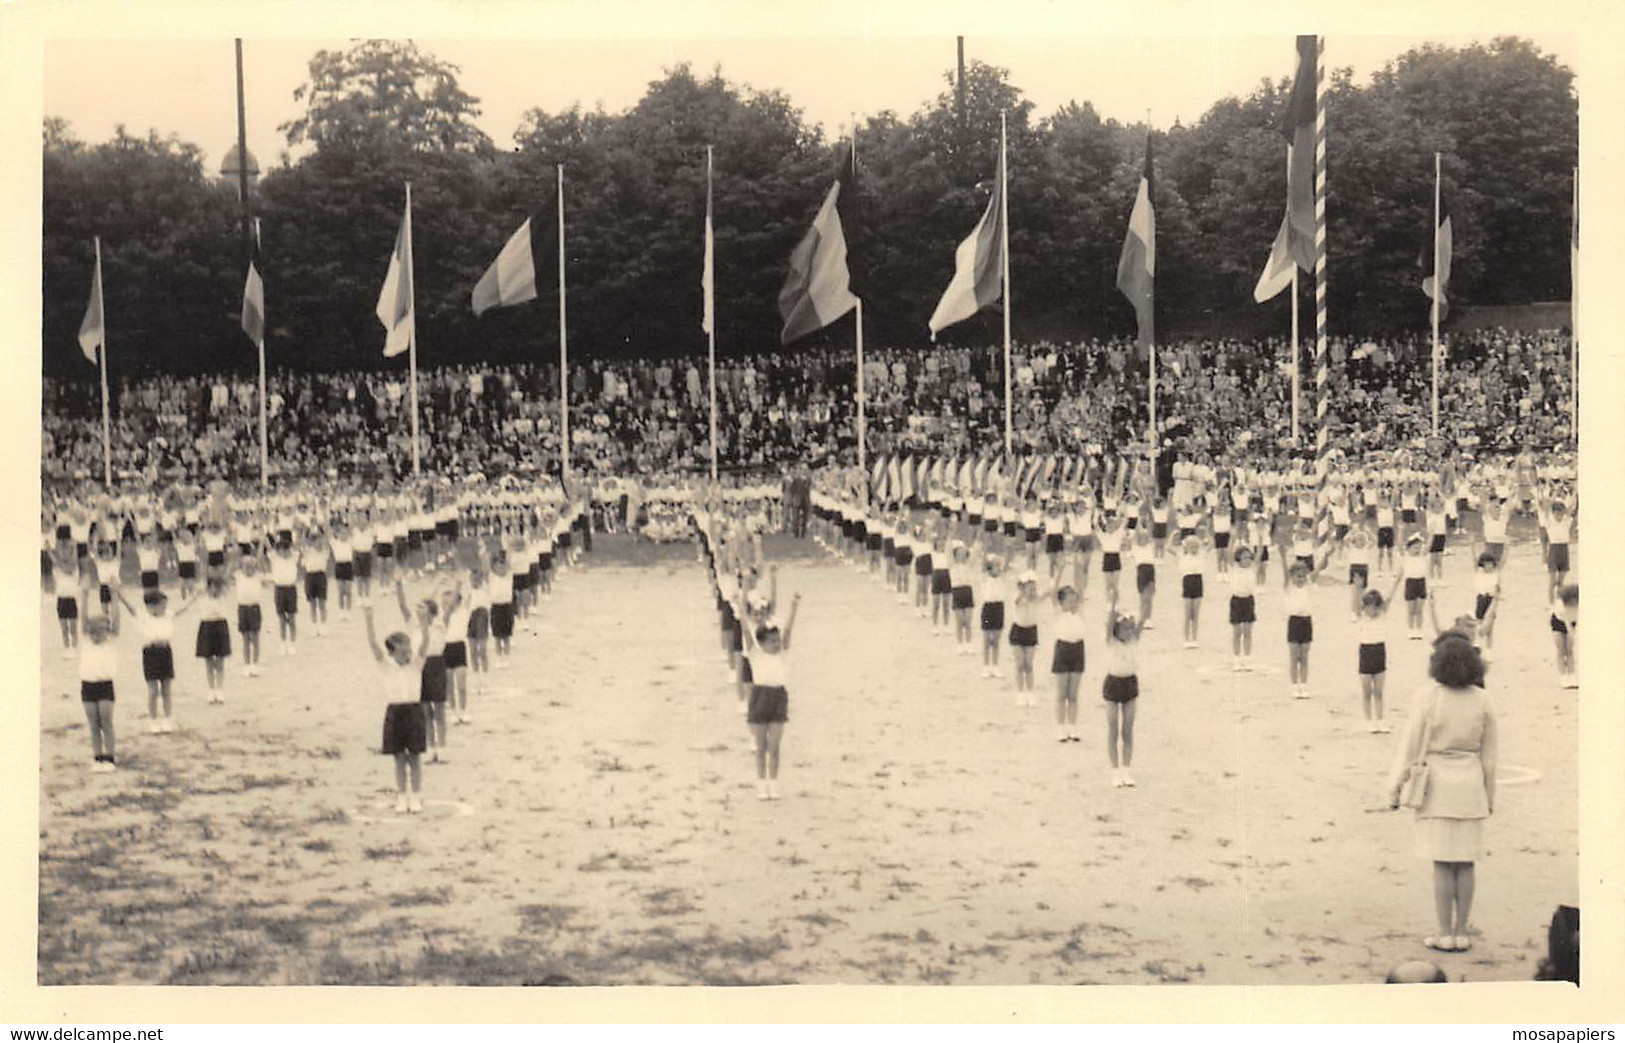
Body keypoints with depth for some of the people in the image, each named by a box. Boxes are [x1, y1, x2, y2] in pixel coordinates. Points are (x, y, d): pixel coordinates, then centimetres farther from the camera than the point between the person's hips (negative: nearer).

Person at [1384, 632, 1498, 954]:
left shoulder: (1428, 698, -13)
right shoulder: (1483, 701, -2)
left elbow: (1411, 746, -11)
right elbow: (1489, 753, 4)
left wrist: (1395, 788, -3)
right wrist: (1490, 795, 14)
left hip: (1437, 785, -3)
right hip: (1470, 785, 3)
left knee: (1442, 863, 2)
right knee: (1466, 861, 8)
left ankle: (1445, 934, 5)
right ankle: (1461, 934, 12)